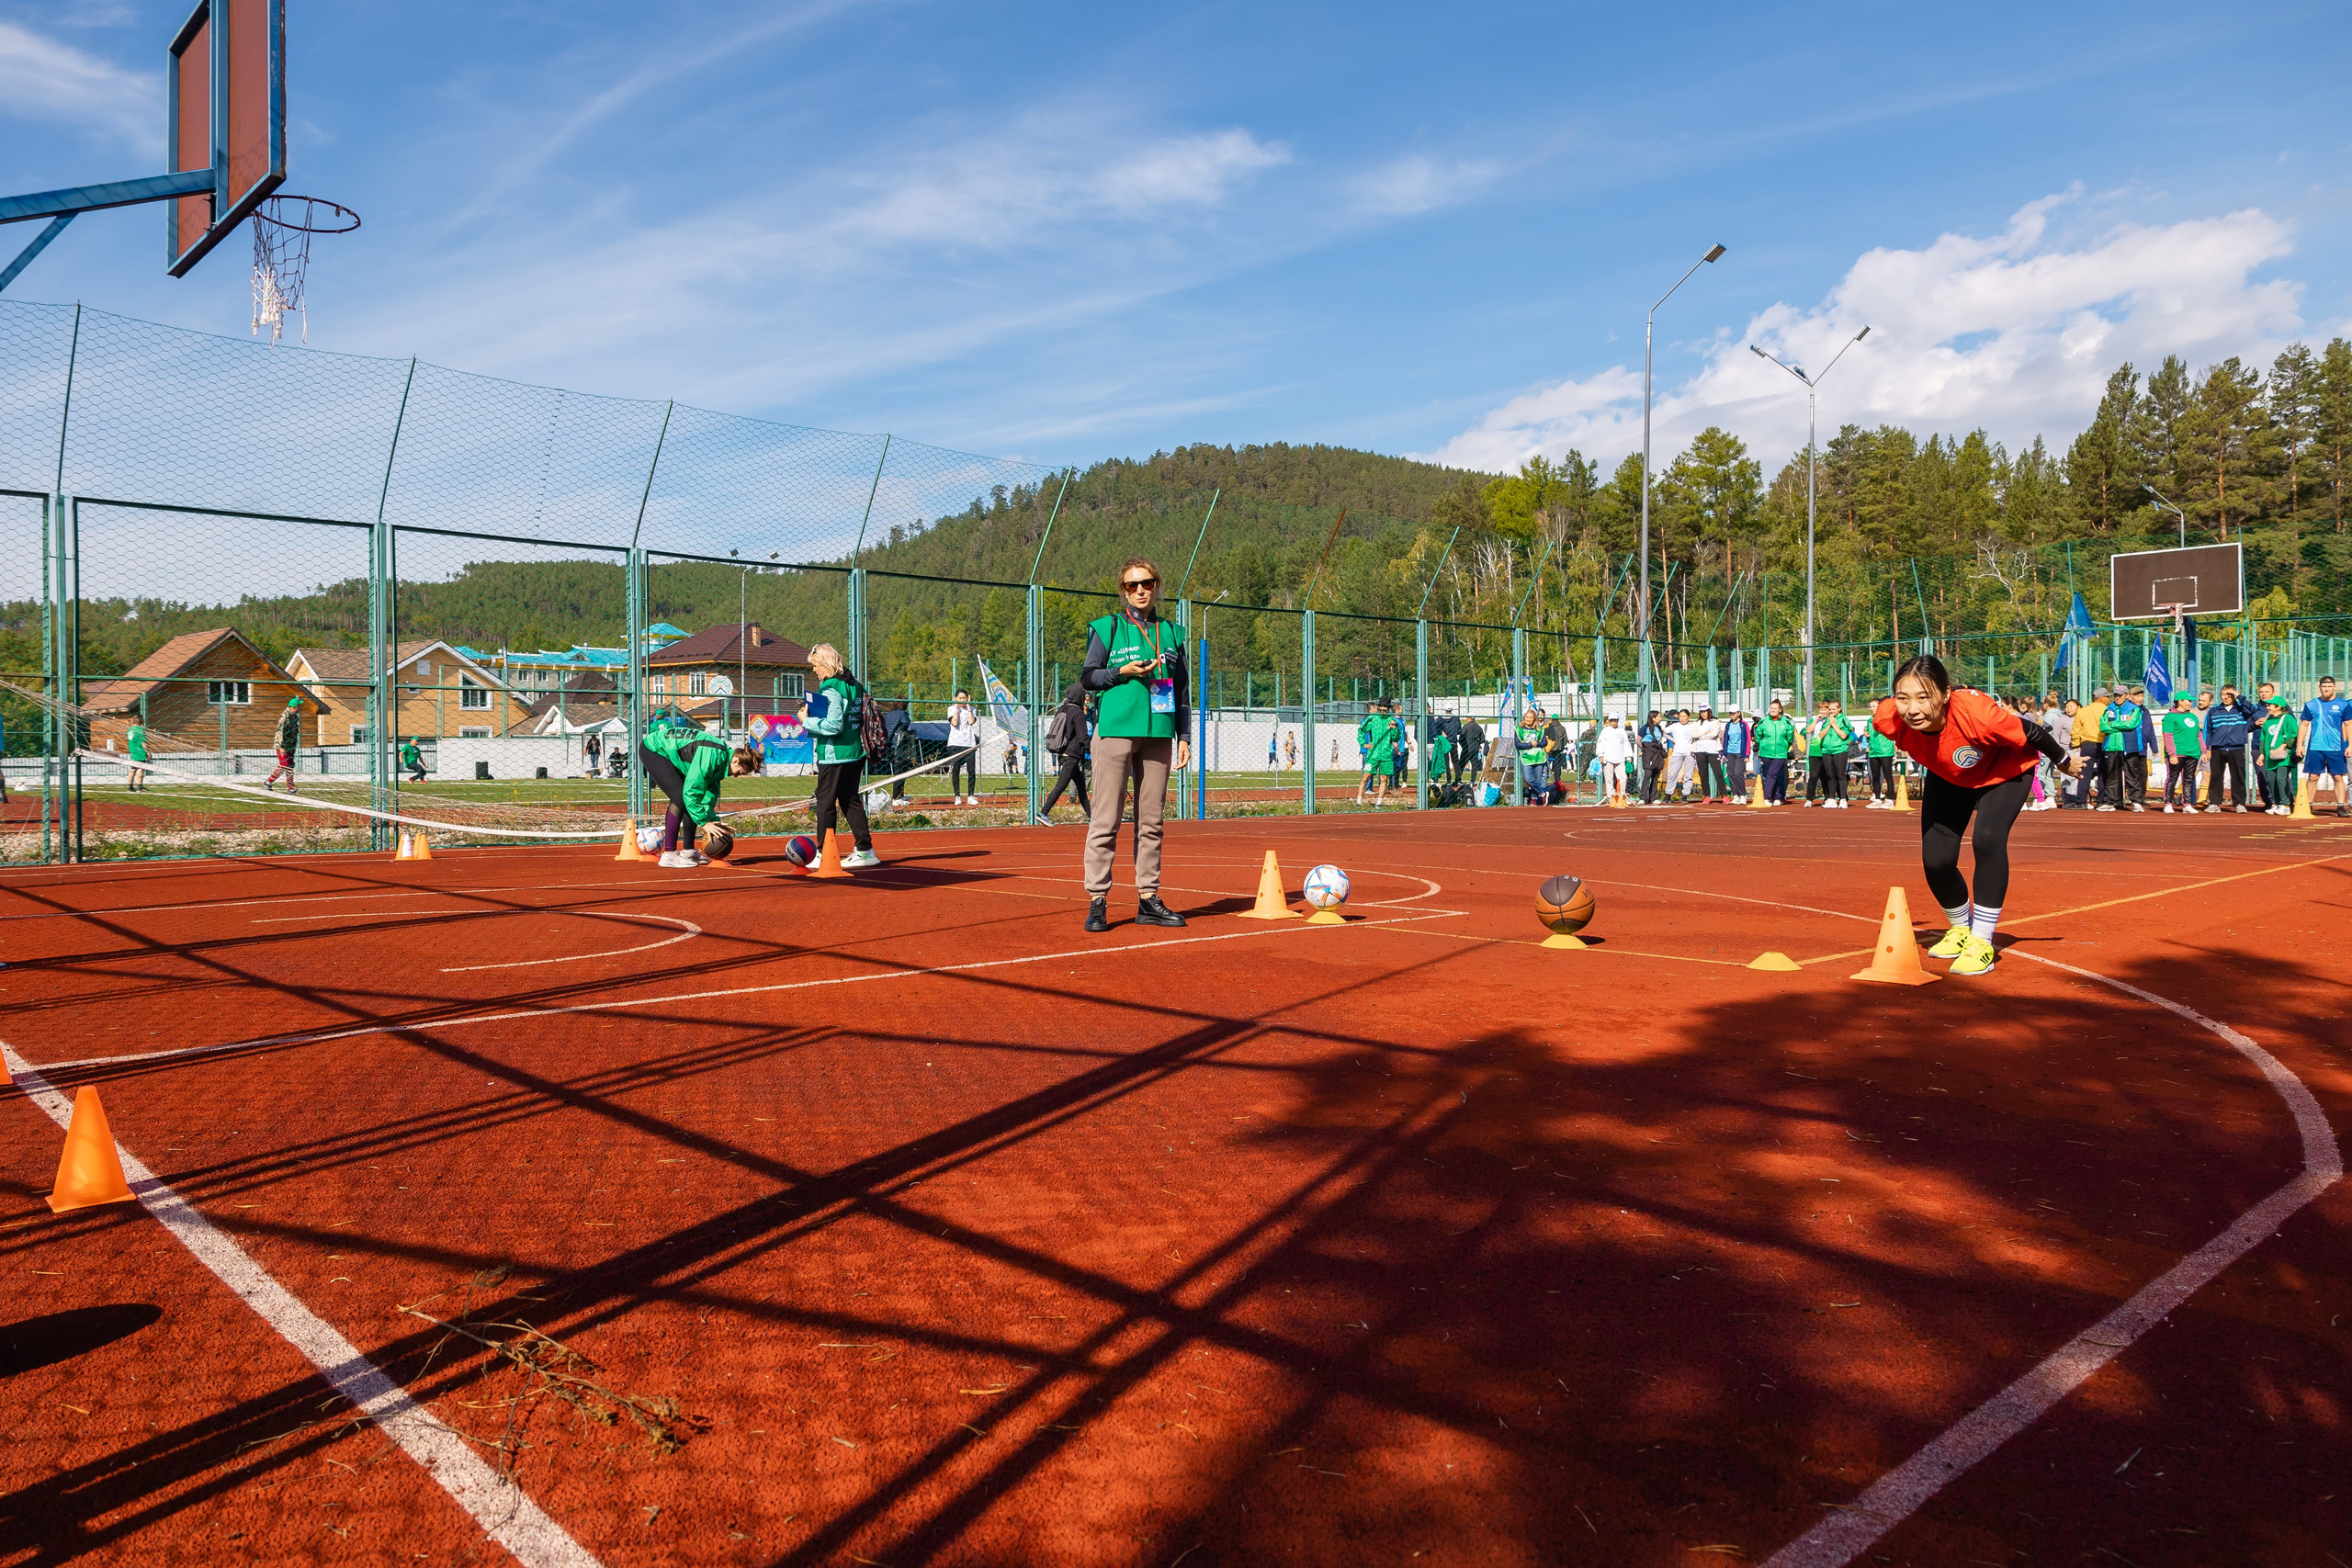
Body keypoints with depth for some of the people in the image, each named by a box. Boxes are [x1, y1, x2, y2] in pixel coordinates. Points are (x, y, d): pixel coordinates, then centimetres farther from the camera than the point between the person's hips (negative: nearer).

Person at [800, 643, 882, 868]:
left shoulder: (831, 689, -16)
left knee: (825, 803, 0)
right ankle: (865, 850, 12)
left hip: (834, 756, -8)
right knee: (851, 800, 13)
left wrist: (807, 721, -11)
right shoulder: (854, 684, 10)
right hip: (855, 753, 8)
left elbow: (833, 725, -23)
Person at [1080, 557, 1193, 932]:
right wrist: (1123, 672, -12)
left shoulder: (1172, 633, 15)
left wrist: (1184, 736, 11)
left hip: (1158, 734, 4)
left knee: (1151, 820, 6)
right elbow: (1086, 677, 3)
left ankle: (1148, 900, 12)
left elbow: (1182, 689, 17)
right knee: (1106, 819, -5)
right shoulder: (1106, 628, 4)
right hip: (1116, 729, -4)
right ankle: (1097, 900, -1)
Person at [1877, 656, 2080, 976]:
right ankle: (1961, 928, 29)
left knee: (1987, 840, -26)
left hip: (2005, 771, -4)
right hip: (1948, 777, 4)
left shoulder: (1977, 714, -45)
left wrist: (2064, 762, -6)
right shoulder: (1887, 718, -34)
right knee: (1935, 860, -3)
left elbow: (2031, 733, -25)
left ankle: (1981, 942, -10)